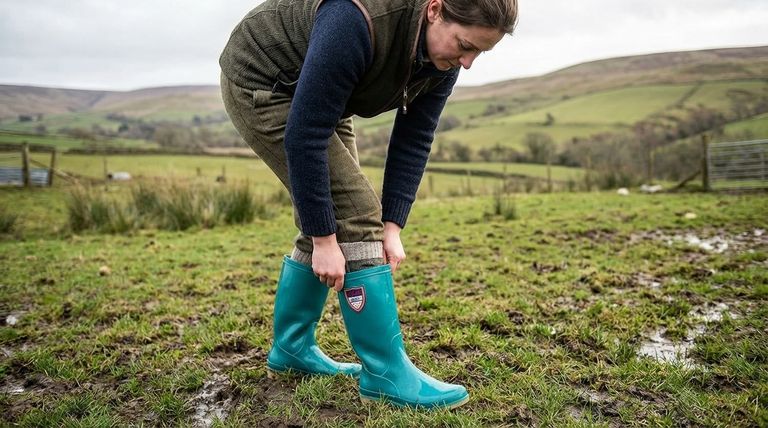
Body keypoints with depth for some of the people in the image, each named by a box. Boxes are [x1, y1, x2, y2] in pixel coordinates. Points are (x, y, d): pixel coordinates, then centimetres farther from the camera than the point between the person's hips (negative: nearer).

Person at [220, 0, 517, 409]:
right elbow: (305, 136, -34)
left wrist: (392, 226, -14)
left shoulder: (443, 56, -13)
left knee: (329, 221, 6)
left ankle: (290, 347, 23)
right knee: (355, 215, -17)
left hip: (319, 98, 8)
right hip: (260, 84, -8)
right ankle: (386, 373, -7)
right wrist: (324, 238, -30)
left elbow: (413, 141, -8)